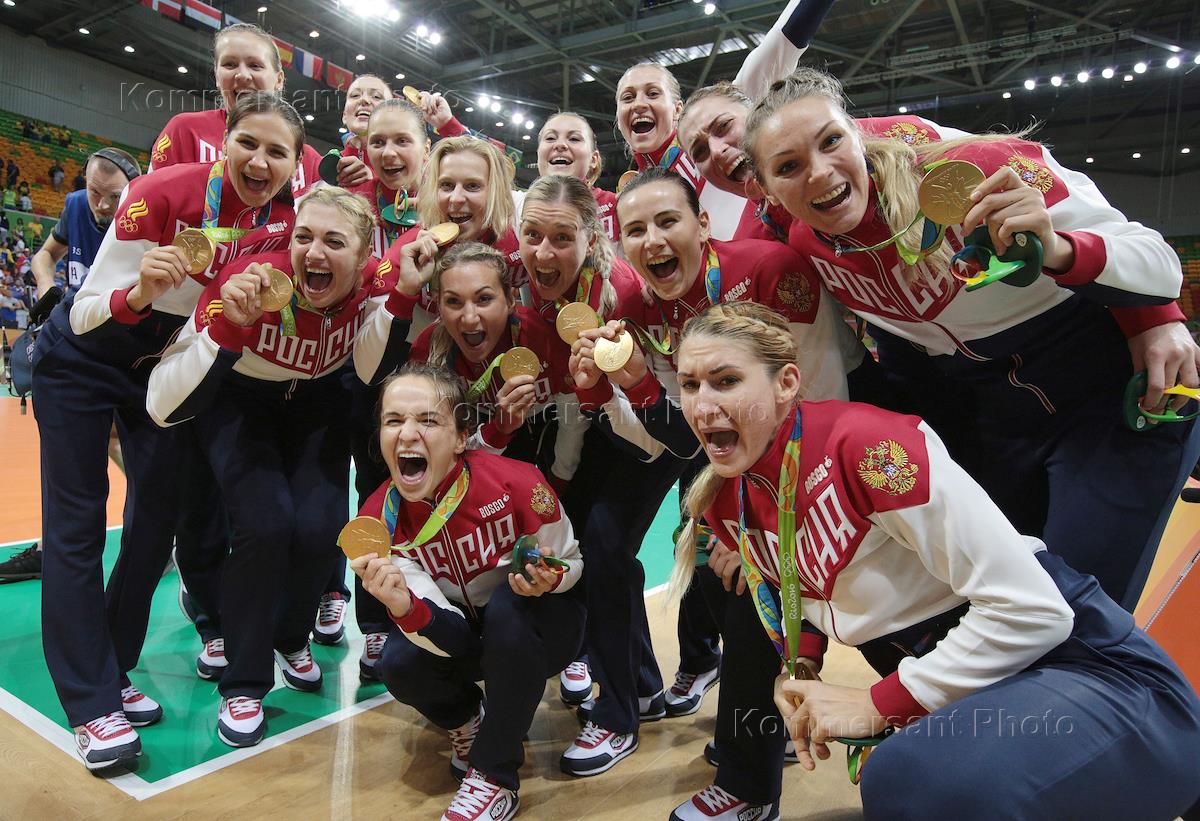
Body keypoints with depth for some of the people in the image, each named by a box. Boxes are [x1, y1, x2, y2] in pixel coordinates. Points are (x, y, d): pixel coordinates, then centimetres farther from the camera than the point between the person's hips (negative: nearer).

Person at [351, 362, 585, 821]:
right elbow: (451, 637, -25)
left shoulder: (516, 482, -30)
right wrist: (404, 607, -47)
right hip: (469, 633, 3)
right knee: (398, 665, -24)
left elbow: (572, 563, -11)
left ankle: (495, 776, -13)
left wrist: (548, 579, -35)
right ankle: (467, 723, 12)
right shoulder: (380, 520, -20)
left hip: (540, 626, -2)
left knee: (506, 607, -34)